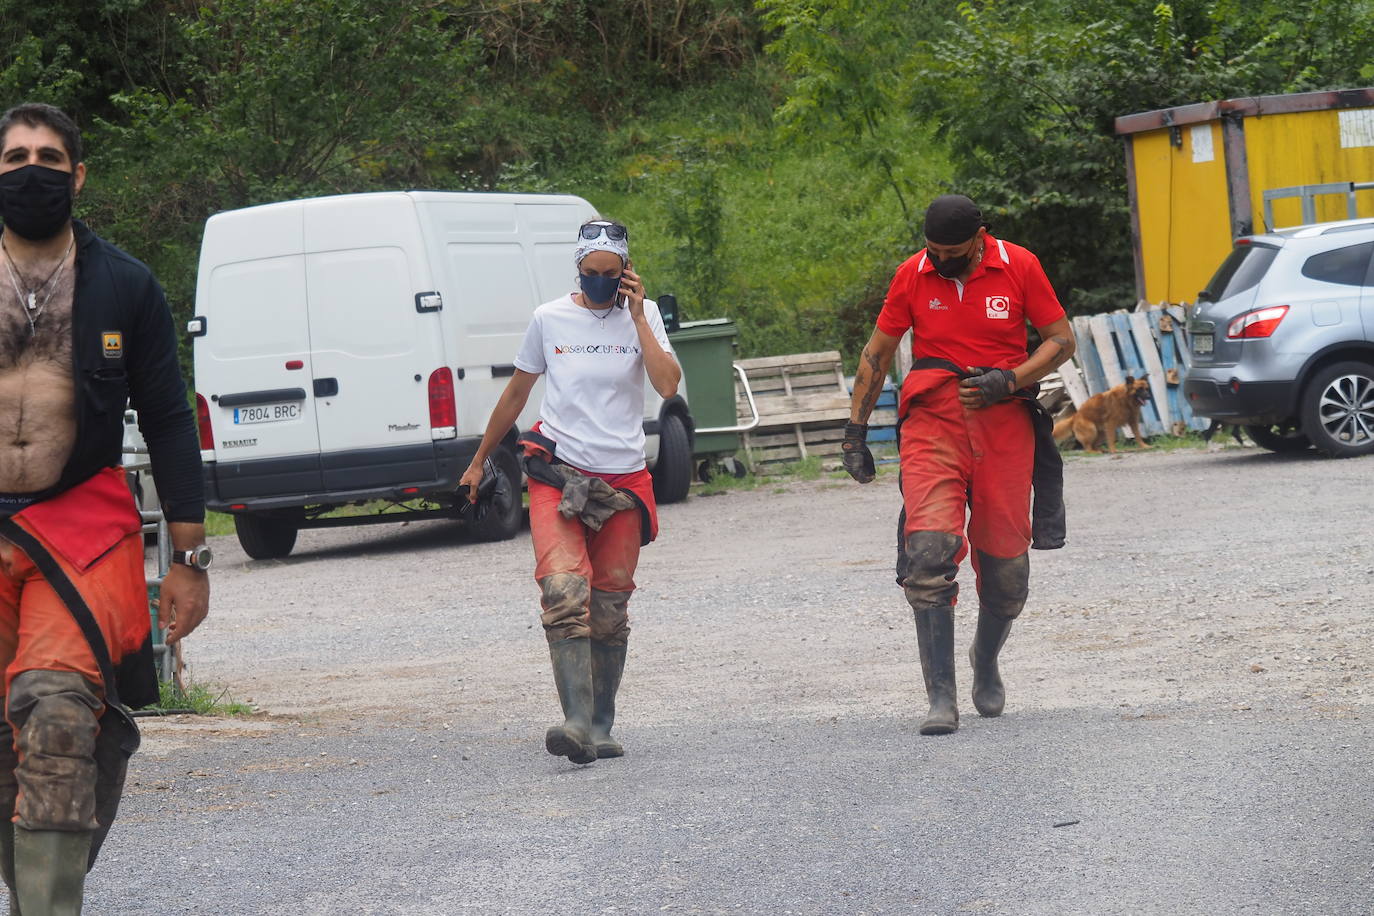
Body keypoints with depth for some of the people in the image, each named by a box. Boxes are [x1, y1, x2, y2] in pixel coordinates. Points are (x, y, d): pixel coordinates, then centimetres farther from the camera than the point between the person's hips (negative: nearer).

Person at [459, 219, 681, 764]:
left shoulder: (643, 317, 4)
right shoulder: (550, 319, 4)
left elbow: (668, 386, -11)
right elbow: (516, 393, 16)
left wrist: (637, 318, -10)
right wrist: (479, 460, 21)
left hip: (623, 482, 1)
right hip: (558, 474, -1)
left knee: (610, 611, 6)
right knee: (564, 592, -20)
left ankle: (601, 727, 18)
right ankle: (577, 723, -28)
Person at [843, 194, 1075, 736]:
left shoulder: (1018, 267, 0)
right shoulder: (913, 275, 2)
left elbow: (1061, 339, 5)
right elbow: (877, 353, 12)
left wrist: (1008, 381, -10)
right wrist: (855, 431, 8)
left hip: (1004, 422, 0)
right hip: (932, 422, 0)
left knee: (1005, 564, 4)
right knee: (929, 551, -19)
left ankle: (986, 661, 37)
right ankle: (941, 697, -19)